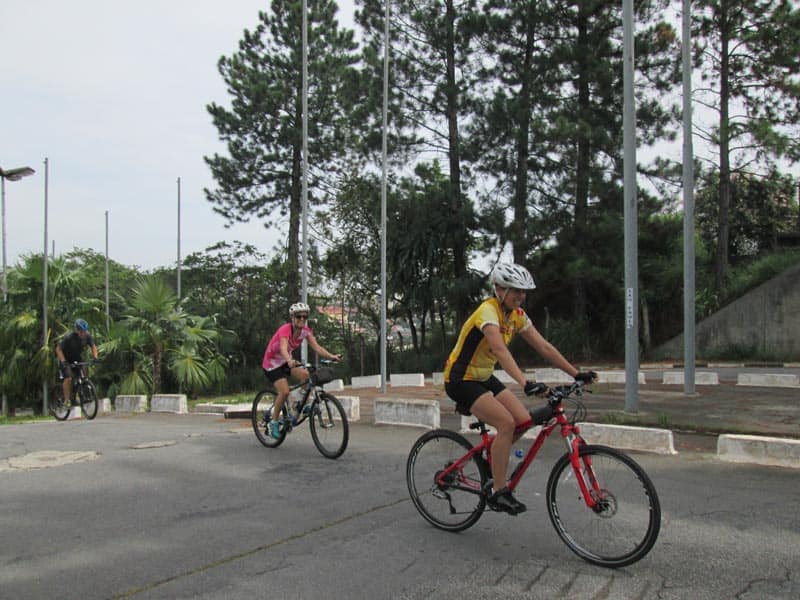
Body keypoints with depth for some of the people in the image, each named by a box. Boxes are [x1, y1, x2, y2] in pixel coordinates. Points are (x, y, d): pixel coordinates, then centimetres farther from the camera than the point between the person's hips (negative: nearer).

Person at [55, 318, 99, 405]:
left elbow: (93, 346, 0)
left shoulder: (87, 336, -15)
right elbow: (58, 349, -24)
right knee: (68, 378, -21)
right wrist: (63, 361, -35)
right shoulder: (69, 338, -28)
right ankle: (66, 400, -13)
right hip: (66, 360, -5)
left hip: (78, 359, 5)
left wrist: (95, 357, -15)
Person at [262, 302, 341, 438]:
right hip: (272, 363, -6)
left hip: (285, 361, 6)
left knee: (305, 375, -21)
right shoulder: (285, 329, -28)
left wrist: (331, 356, -36)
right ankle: (274, 422, -4)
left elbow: (317, 347, -20)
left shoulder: (306, 331, -10)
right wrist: (290, 361, -66)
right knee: (285, 392, -22)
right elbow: (283, 348, -45)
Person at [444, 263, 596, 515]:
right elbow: (500, 350, -39)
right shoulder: (488, 310, -24)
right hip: (461, 380, -8)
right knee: (506, 423, -22)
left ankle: (489, 460, 18)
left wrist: (577, 374, -7)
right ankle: (497, 492, -11)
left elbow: (544, 347, 0)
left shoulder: (516, 315, 1)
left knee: (523, 420, -6)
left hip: (484, 377, 8)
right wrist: (525, 383, -51)